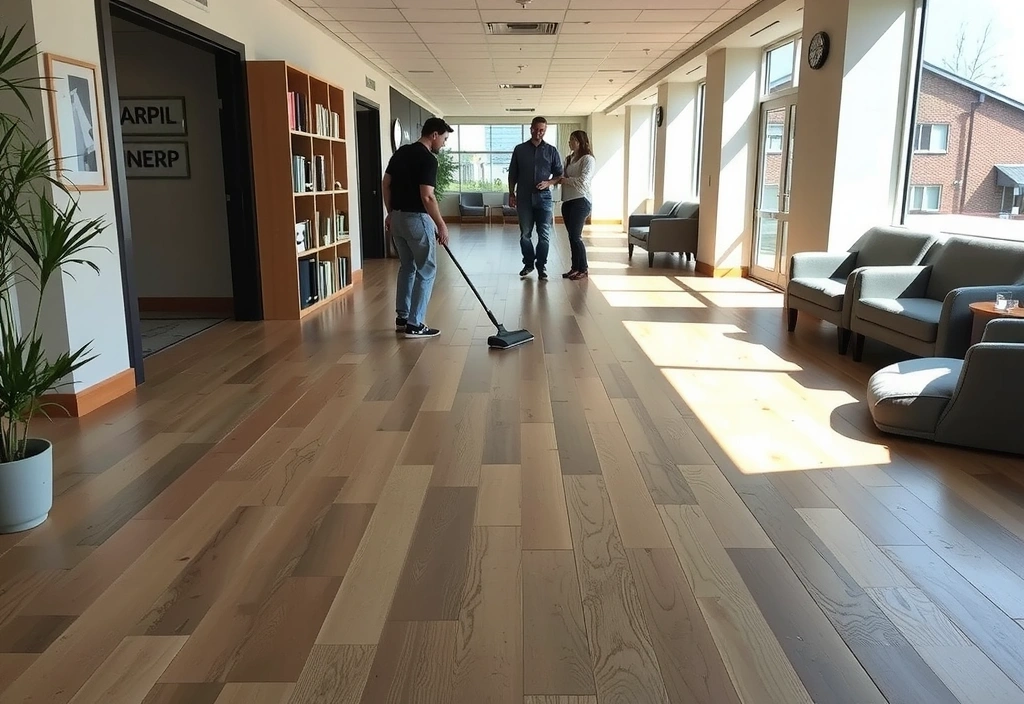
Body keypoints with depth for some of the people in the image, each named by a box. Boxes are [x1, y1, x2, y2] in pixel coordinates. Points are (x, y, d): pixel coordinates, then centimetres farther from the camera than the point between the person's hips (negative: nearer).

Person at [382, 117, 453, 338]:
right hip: (417, 219, -9)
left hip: (398, 217, 9)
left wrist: (390, 213, 19)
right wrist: (441, 225, -16)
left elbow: (385, 184, 12)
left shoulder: (401, 152, 10)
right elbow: (427, 197, -22)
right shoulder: (428, 159, -16)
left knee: (407, 267, 18)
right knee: (426, 270, 0)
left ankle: (402, 319, 22)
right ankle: (414, 324, 0)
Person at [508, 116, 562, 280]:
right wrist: (511, 194, 4)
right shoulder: (520, 149, 7)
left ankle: (541, 266, 7)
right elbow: (512, 174, 10)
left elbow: (559, 174, 8)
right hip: (524, 197, 1)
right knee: (525, 234, 6)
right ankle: (528, 263, 19)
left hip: (544, 197, -1)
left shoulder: (551, 150, 6)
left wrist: (549, 182, -10)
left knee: (544, 235, -2)